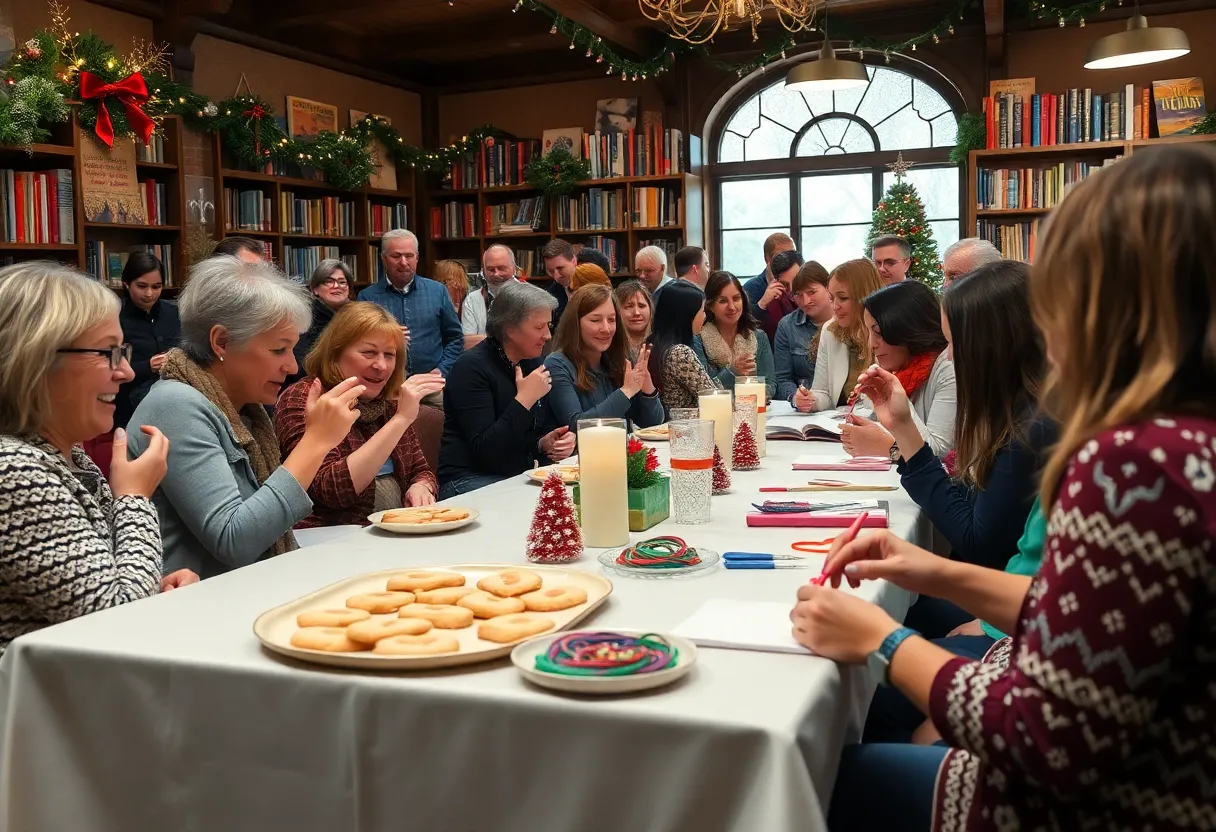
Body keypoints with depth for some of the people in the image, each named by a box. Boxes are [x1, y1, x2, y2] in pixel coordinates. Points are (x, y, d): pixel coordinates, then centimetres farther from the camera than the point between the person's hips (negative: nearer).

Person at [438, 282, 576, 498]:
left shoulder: (531, 364, 11)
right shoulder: (472, 367, -13)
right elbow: (484, 450, -22)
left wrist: (545, 445, -3)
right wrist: (524, 399, -22)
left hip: (521, 477, 8)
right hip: (470, 480, -8)